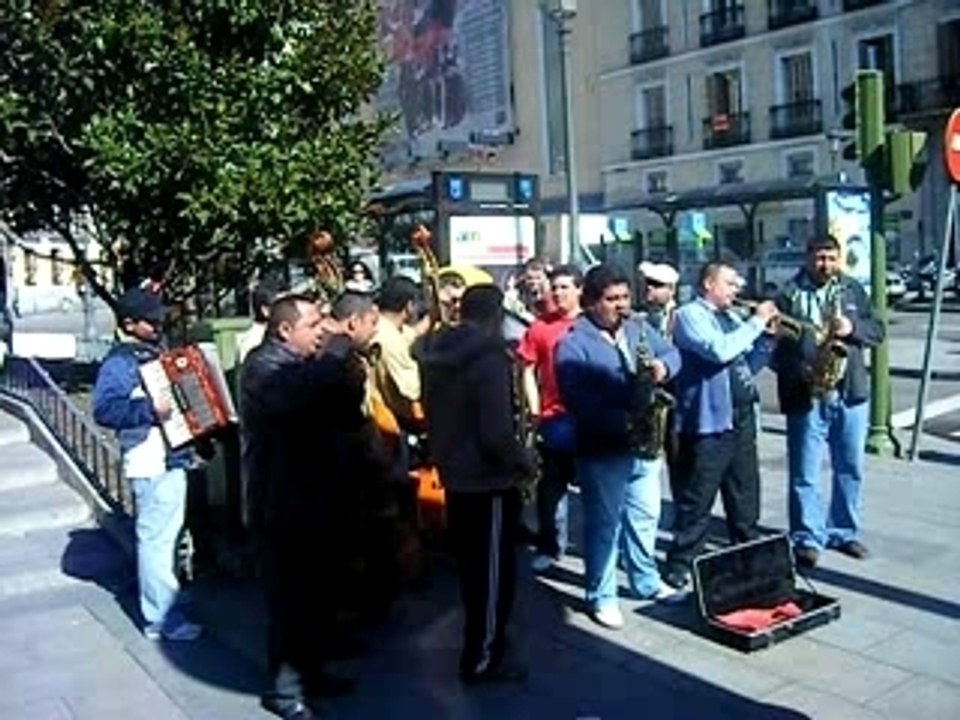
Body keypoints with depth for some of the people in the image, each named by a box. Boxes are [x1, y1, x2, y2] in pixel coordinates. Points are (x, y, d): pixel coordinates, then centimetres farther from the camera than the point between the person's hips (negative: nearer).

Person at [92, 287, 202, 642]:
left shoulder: (155, 352, 15)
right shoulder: (120, 361, -13)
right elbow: (104, 408, -24)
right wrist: (149, 409, -30)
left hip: (171, 456, 10)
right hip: (151, 462, -10)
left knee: (165, 535, 21)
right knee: (156, 538, -5)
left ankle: (162, 604, 36)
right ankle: (161, 619, 2)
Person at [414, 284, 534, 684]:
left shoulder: (436, 354, 4)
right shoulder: (488, 358, -22)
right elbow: (496, 433, -26)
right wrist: (524, 463, -10)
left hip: (455, 476, 8)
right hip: (487, 481, -8)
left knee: (472, 567, 22)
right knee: (493, 572, 6)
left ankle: (482, 640, 38)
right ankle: (481, 661, 16)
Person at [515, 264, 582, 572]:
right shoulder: (540, 327, 0)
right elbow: (528, 371, 4)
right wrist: (535, 411, -3)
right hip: (554, 416, 1)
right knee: (551, 485, 10)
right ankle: (549, 546, 21)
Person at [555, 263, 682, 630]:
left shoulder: (639, 328, 9)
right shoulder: (573, 343, -14)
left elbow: (671, 352, 12)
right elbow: (575, 398, -23)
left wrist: (663, 367, -13)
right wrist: (620, 420, -29)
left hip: (644, 443, 7)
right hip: (602, 449, -6)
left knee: (645, 516, 18)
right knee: (604, 523, 3)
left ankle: (647, 581, 35)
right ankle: (601, 596, 15)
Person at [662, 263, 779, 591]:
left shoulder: (731, 317, 18)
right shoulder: (690, 314, -8)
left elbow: (748, 365, 18)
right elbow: (720, 350, -24)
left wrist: (767, 334, 4)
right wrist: (757, 321, -14)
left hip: (742, 419, 8)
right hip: (709, 422, -8)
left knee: (746, 497, 17)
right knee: (696, 502, -3)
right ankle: (680, 565, 5)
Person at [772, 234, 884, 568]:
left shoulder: (853, 290, 10)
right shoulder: (789, 296, -4)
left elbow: (877, 330, 8)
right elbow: (774, 347, -8)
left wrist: (853, 327, -12)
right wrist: (801, 371, -22)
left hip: (850, 394, 4)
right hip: (806, 398, -4)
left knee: (850, 469, 14)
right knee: (804, 474, 1)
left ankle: (844, 532, 28)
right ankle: (808, 538, 12)